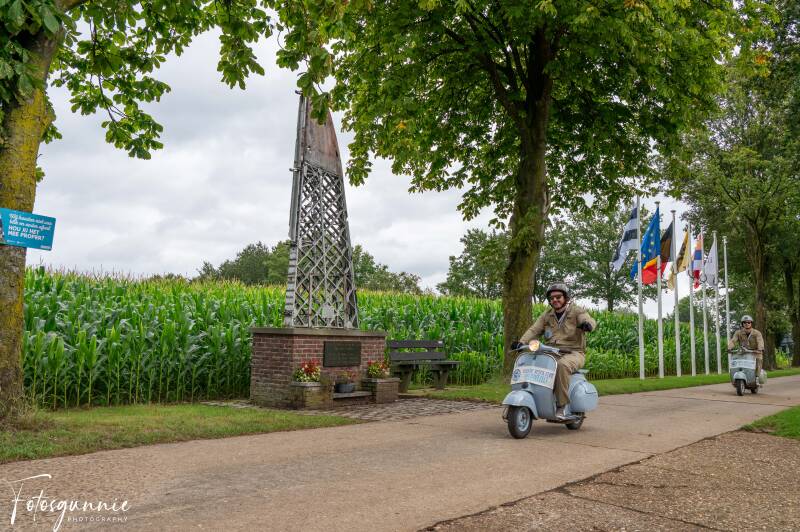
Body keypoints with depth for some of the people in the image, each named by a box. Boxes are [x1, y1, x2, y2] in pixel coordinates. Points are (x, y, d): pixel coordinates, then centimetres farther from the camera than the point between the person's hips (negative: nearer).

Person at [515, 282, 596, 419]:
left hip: (573, 354, -5)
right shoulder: (546, 316, 15)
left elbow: (590, 321, -17)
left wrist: (587, 324, -44)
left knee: (562, 365, -37)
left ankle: (562, 405, -27)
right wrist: (522, 342, -15)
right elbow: (534, 330, 5)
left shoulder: (577, 311, 2)